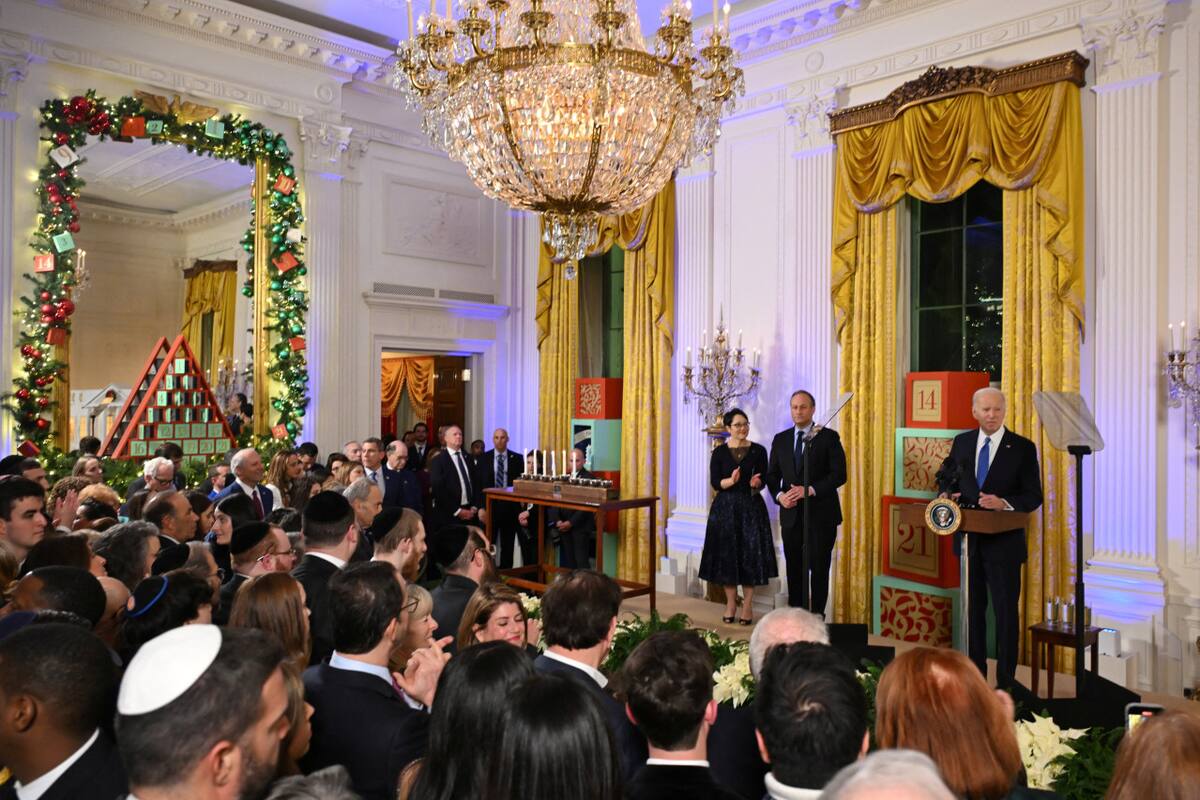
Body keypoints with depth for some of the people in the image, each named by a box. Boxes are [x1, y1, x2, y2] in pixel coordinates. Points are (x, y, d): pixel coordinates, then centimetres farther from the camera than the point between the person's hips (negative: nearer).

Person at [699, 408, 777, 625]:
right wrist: (731, 480, -22)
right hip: (725, 508, 0)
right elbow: (715, 483, -4)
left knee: (750, 555, -1)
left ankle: (747, 605, 10)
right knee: (726, 555, 2)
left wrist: (756, 483, -20)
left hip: (752, 508, 0)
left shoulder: (758, 450, 2)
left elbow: (763, 482, 1)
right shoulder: (719, 452, 1)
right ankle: (730, 603, 17)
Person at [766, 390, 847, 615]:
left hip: (821, 514, -3)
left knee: (819, 569, 4)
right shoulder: (780, 439, 10)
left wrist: (811, 490, -19)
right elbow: (772, 475, 11)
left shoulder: (829, 437, -2)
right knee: (794, 569, 8)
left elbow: (839, 474, -8)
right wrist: (780, 495, -9)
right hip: (791, 513, 4)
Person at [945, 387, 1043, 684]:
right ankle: (975, 673, 27)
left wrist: (1004, 503, -24)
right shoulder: (961, 442, 6)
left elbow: (1034, 496, -6)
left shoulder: (1022, 447, -5)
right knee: (973, 607, 14)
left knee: (1006, 609, 4)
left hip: (1003, 541, -4)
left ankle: (1005, 681, 14)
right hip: (968, 538, 4)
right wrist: (951, 495, -8)